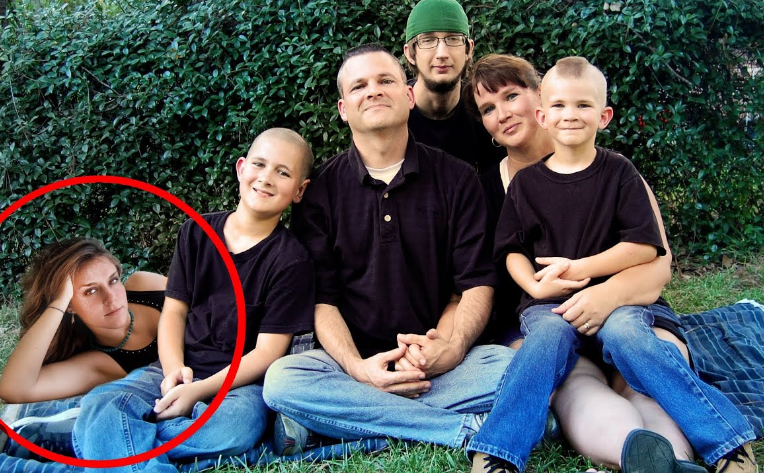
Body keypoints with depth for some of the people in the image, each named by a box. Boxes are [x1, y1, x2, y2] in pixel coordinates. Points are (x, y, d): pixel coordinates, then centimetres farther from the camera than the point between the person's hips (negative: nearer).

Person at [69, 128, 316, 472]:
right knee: (100, 402, -23)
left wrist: (199, 391, -19)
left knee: (237, 425, -37)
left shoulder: (291, 259, -4)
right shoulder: (196, 233, 9)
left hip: (241, 380, -3)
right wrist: (173, 369, -11)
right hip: (180, 369, 4)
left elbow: (269, 350, -8)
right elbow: (174, 309, 9)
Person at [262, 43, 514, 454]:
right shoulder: (320, 190, 6)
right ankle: (469, 428, -25)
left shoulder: (457, 180, 7)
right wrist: (356, 367, -18)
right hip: (352, 362, 0)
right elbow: (321, 296, 0)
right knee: (281, 380, -30)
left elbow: (477, 283, 2)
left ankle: (329, 421, -21)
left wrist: (451, 347, -19)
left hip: (437, 364, 0)